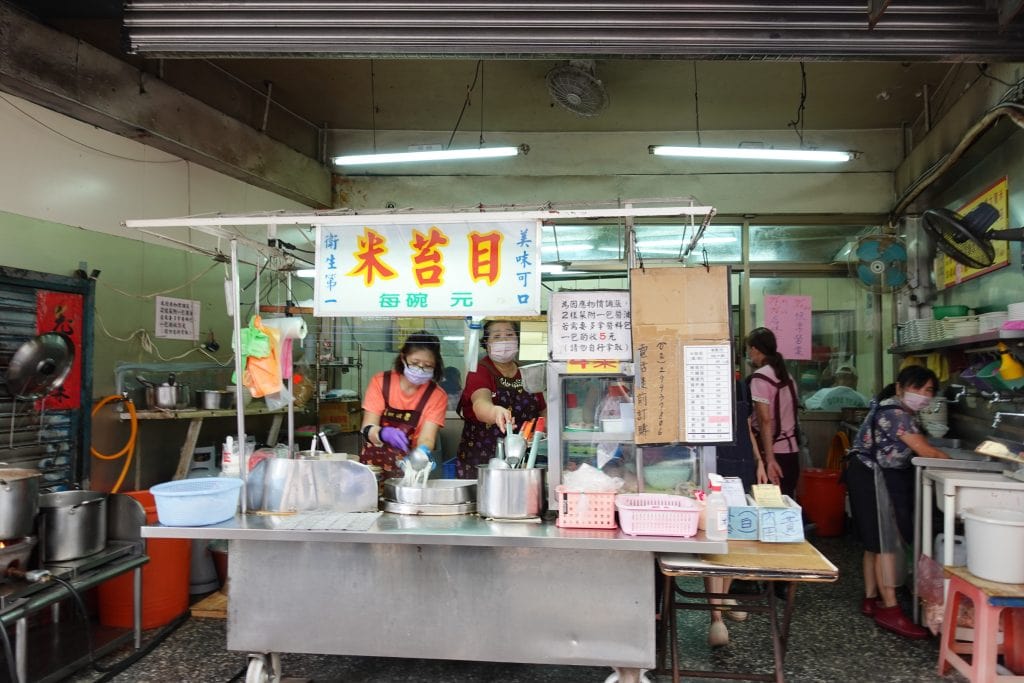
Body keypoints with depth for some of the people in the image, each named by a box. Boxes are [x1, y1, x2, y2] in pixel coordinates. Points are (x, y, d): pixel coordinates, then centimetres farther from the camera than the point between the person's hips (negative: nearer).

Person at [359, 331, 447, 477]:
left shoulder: (437, 396, -2)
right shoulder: (380, 381, -2)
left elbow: (426, 438, -12)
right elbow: (367, 429, -10)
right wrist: (384, 433, -32)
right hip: (373, 466, 1)